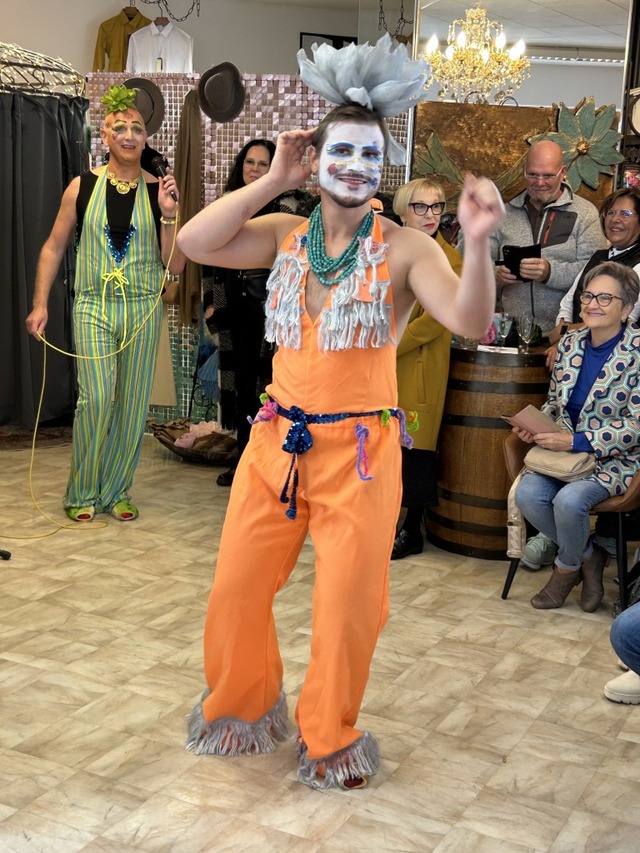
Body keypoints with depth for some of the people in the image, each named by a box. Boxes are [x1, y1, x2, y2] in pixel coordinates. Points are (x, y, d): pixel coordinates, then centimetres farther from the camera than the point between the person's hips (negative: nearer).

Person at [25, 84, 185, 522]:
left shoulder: (159, 191, 2)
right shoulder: (83, 187, 2)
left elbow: (175, 265, 1)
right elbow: (54, 247, 9)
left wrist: (169, 216, -12)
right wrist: (40, 303, 3)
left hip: (143, 309, 1)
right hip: (94, 306, -1)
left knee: (132, 404, 5)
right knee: (96, 399, -11)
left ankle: (117, 490, 20)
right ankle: (83, 492, 7)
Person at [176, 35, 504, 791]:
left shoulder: (406, 249, -7)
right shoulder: (285, 236, 4)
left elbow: (470, 321, -18)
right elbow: (195, 242, -8)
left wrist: (478, 243, -35)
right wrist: (272, 181, -7)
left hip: (361, 449, -3)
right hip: (276, 440, 4)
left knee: (348, 606, 6)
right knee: (235, 590, 12)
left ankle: (329, 741, 30)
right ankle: (241, 706, 39)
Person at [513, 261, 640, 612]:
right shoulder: (570, 343, 6)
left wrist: (576, 441, -22)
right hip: (564, 450, 5)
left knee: (569, 499, -31)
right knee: (526, 493, -23)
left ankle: (568, 567, 4)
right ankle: (589, 556, 4)